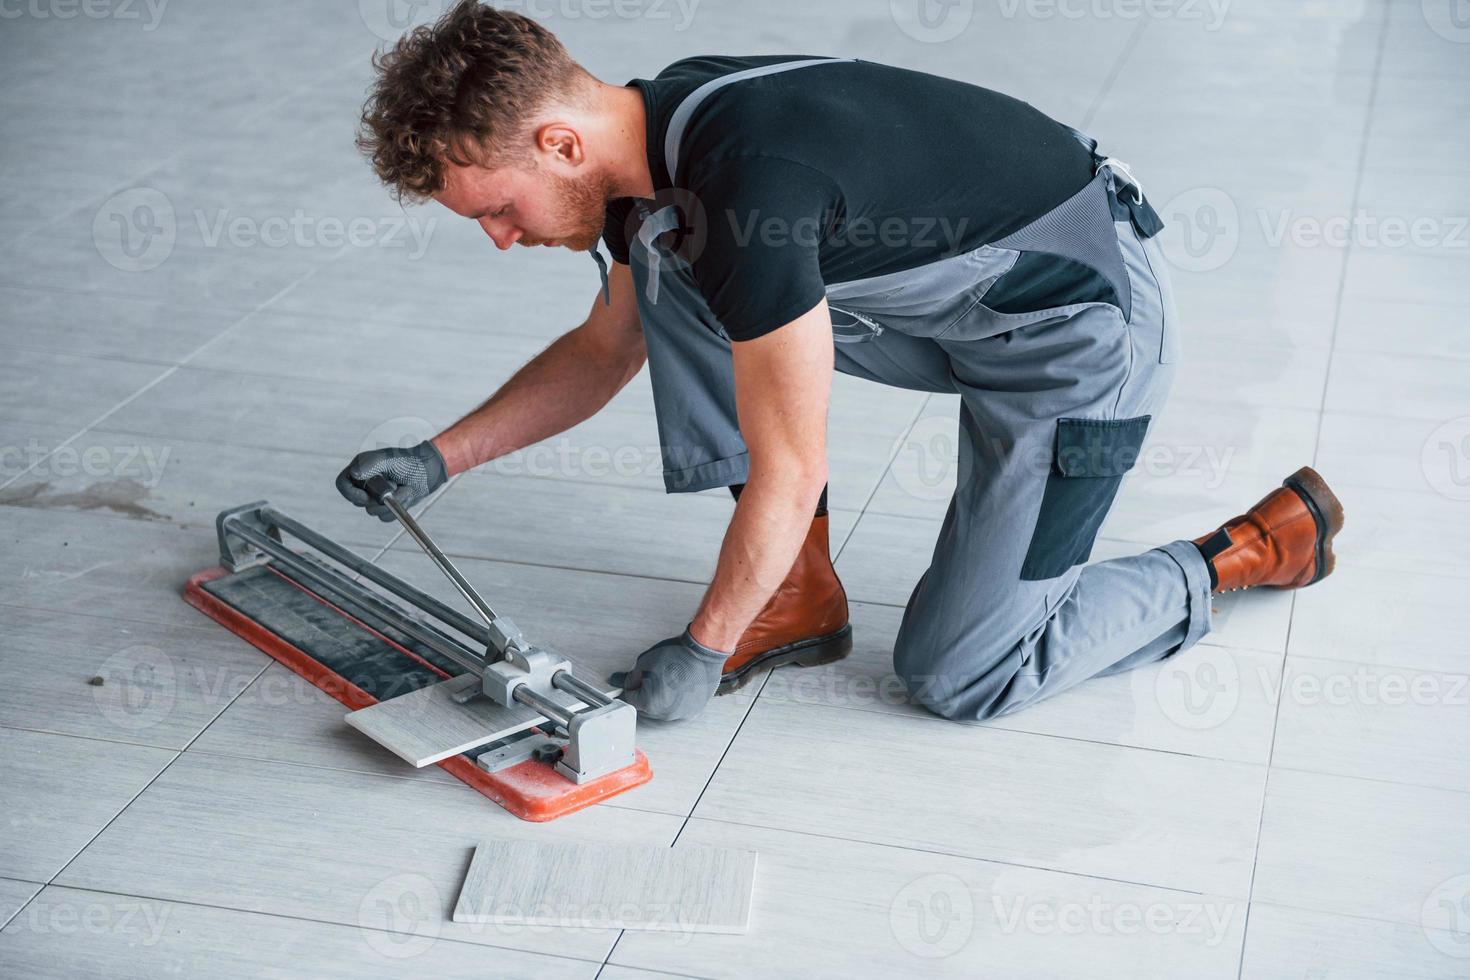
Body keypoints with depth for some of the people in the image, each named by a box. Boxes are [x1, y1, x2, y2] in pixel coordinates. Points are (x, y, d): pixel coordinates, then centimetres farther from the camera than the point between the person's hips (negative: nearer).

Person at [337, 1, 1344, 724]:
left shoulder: (743, 187, -33)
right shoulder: (655, 132, -3)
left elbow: (788, 472, -24)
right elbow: (606, 350, 15)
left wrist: (702, 650, -12)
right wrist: (442, 458, 8)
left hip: (1086, 326, -9)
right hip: (955, 305, 9)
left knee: (956, 676, -3)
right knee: (666, 266, -2)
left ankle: (1253, 548, 14)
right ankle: (800, 593, 5)